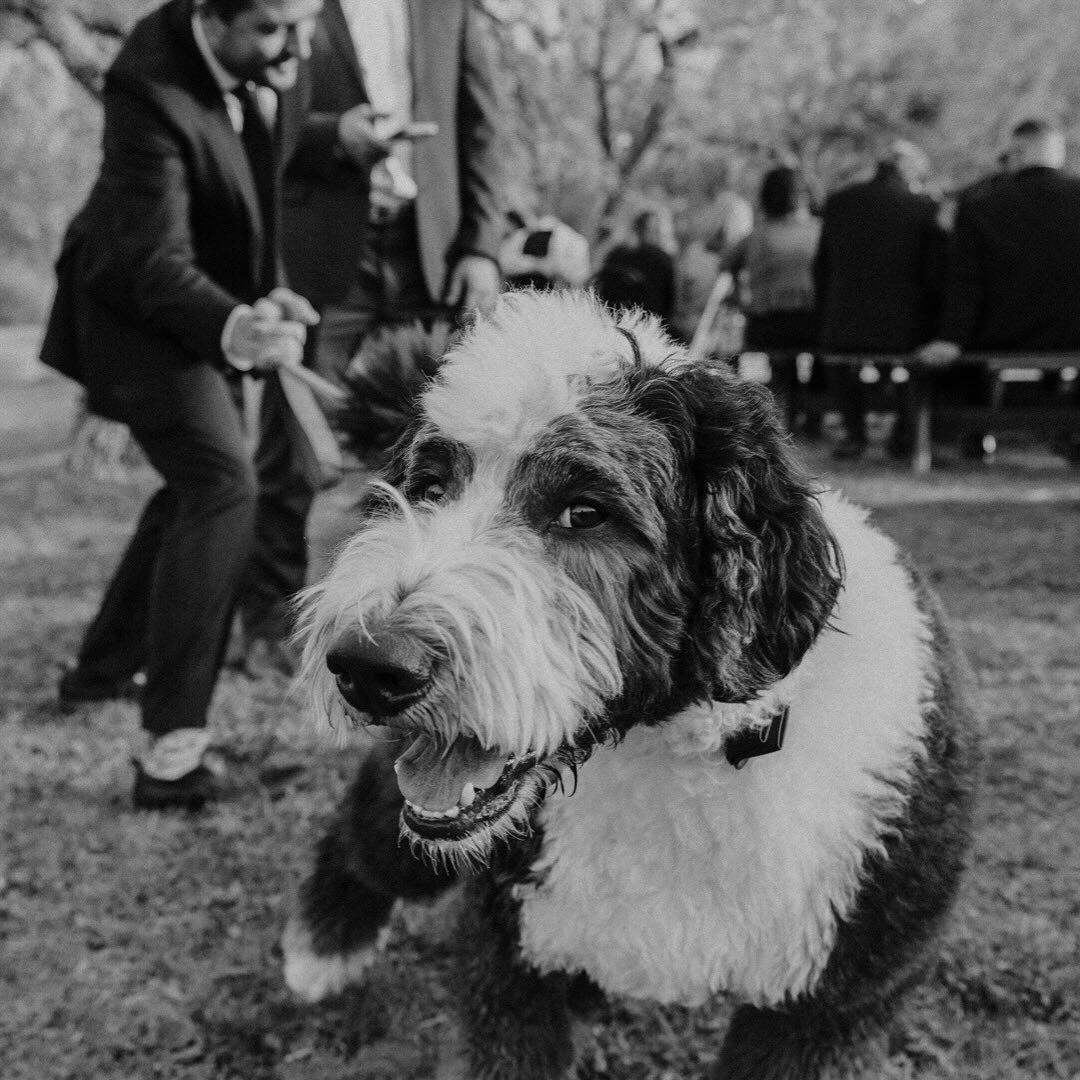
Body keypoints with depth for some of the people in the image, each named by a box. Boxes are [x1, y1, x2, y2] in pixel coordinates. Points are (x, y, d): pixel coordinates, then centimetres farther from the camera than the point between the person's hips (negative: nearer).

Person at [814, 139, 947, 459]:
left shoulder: (838, 201, 5)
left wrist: (826, 314, 21)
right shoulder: (923, 207, -4)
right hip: (905, 330, -2)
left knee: (832, 343, 36)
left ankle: (855, 432, 32)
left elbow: (822, 267, 11)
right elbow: (935, 275, -4)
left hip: (845, 328, 2)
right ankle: (904, 433, 30)